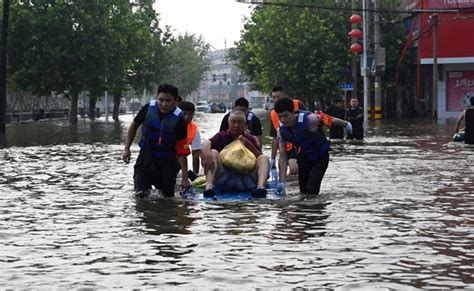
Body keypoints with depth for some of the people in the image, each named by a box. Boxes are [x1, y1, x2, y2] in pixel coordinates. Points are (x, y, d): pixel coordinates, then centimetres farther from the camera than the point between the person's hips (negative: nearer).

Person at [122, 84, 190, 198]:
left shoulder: (178, 120, -18)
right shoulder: (149, 108, -10)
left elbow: (182, 152, -16)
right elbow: (134, 125, 10)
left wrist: (185, 178, -16)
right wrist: (127, 149, 5)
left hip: (167, 163, -2)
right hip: (145, 158, 2)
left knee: (167, 197, 4)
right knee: (141, 195, -8)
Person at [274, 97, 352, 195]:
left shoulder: (309, 119, -32)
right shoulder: (282, 131, -17)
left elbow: (331, 120, -12)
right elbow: (283, 157, -10)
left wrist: (346, 125, 8)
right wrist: (282, 181, -16)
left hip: (320, 157, -5)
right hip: (303, 157, 5)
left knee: (311, 190, -16)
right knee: (303, 190, 11)